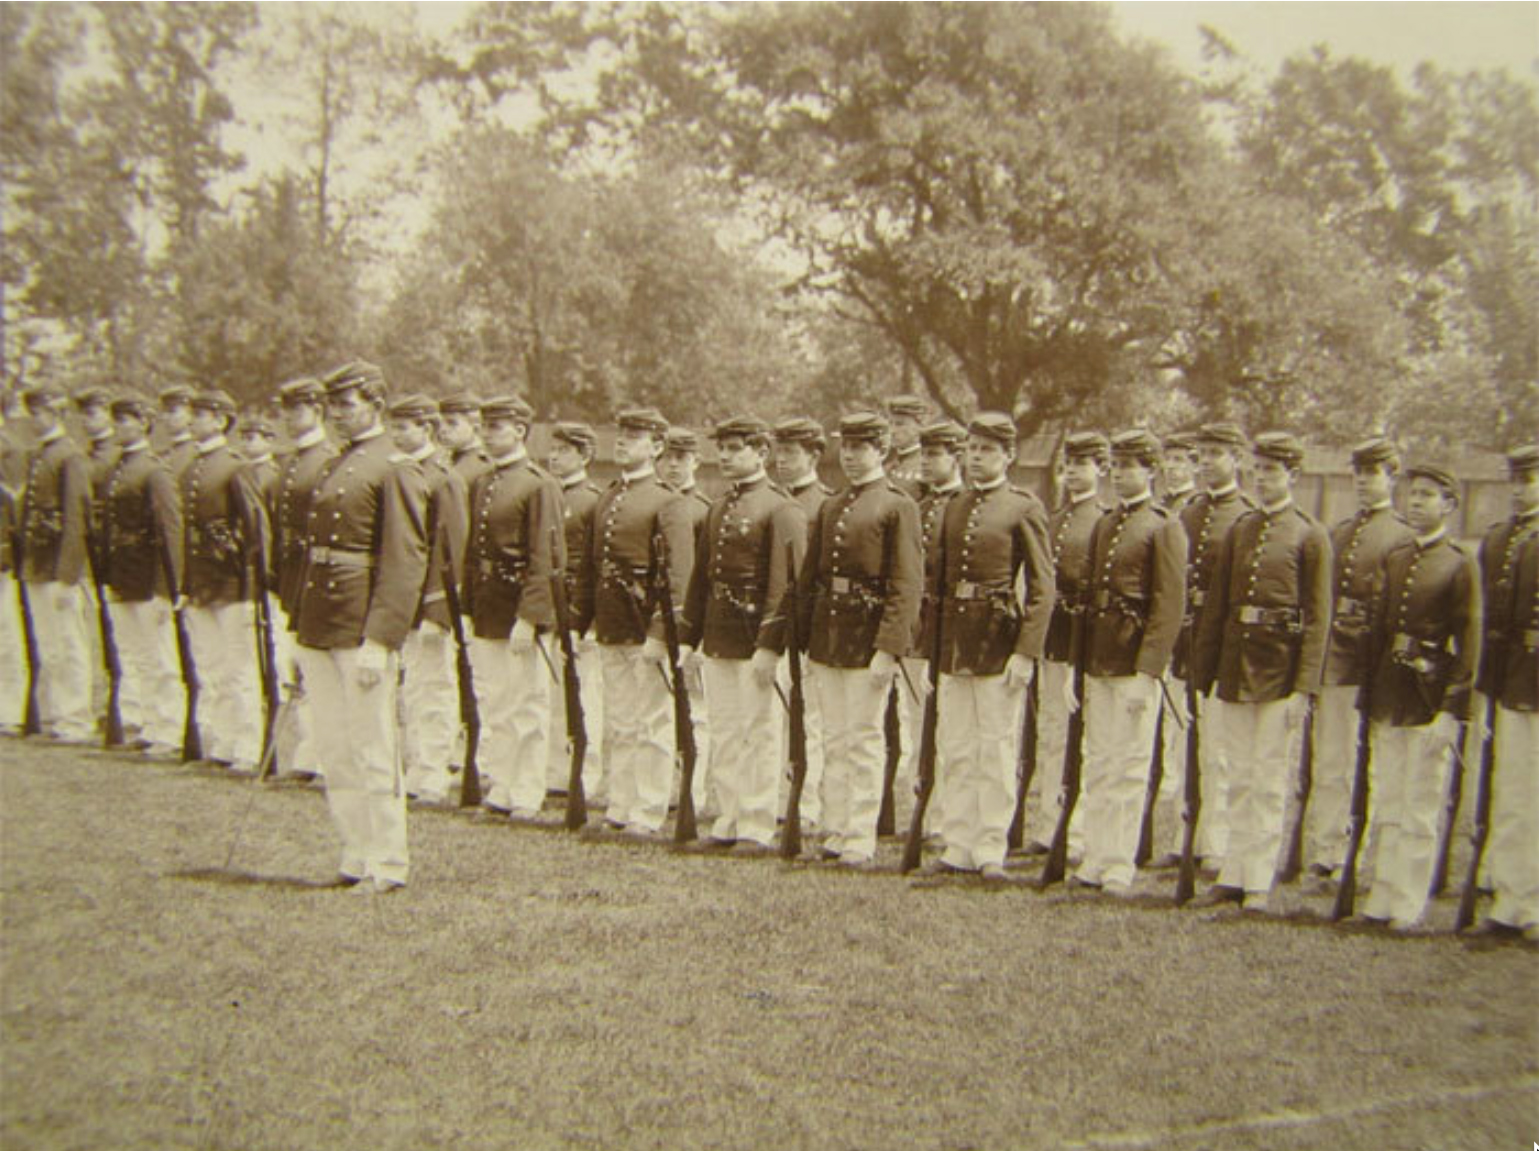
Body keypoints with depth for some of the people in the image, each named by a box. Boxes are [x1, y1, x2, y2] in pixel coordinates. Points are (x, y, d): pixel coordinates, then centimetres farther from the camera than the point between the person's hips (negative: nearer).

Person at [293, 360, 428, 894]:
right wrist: (302, 628, 15)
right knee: (332, 751, 13)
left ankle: (387, 866, 13)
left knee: (372, 753, 1)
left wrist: (379, 640, -21)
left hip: (362, 632, -8)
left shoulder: (396, 470, -9)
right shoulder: (332, 469, 17)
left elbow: (406, 563, -15)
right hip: (319, 630, 8)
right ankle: (356, 857, 25)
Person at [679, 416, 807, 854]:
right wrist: (690, 637, 13)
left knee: (759, 734, 1)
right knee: (724, 734, 13)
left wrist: (769, 645, -21)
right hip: (716, 641, 7)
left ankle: (757, 829, 10)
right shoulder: (717, 510, 15)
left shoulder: (782, 511, -8)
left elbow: (785, 584, -15)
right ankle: (729, 822, 23)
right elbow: (700, 577, 18)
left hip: (756, 640, -7)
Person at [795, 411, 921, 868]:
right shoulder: (830, 507, 15)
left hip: (868, 635, -6)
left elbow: (907, 585, -13)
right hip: (826, 636, 6)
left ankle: (861, 841, 10)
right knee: (834, 739, 12)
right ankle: (836, 832, 22)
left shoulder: (898, 506, -5)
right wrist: (805, 637, 11)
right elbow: (808, 577, 17)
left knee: (864, 739, 1)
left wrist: (889, 648, -20)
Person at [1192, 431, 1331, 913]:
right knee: (1239, 780, 11)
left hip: (1279, 671, -4)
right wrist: (1206, 674, 9)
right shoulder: (1239, 530, 11)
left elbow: (1318, 618, -7)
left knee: (1270, 783, 2)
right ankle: (1234, 874, 19)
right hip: (1234, 667, 5)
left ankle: (1260, 882, 11)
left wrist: (1304, 688, -12)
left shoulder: (1311, 535, -3)